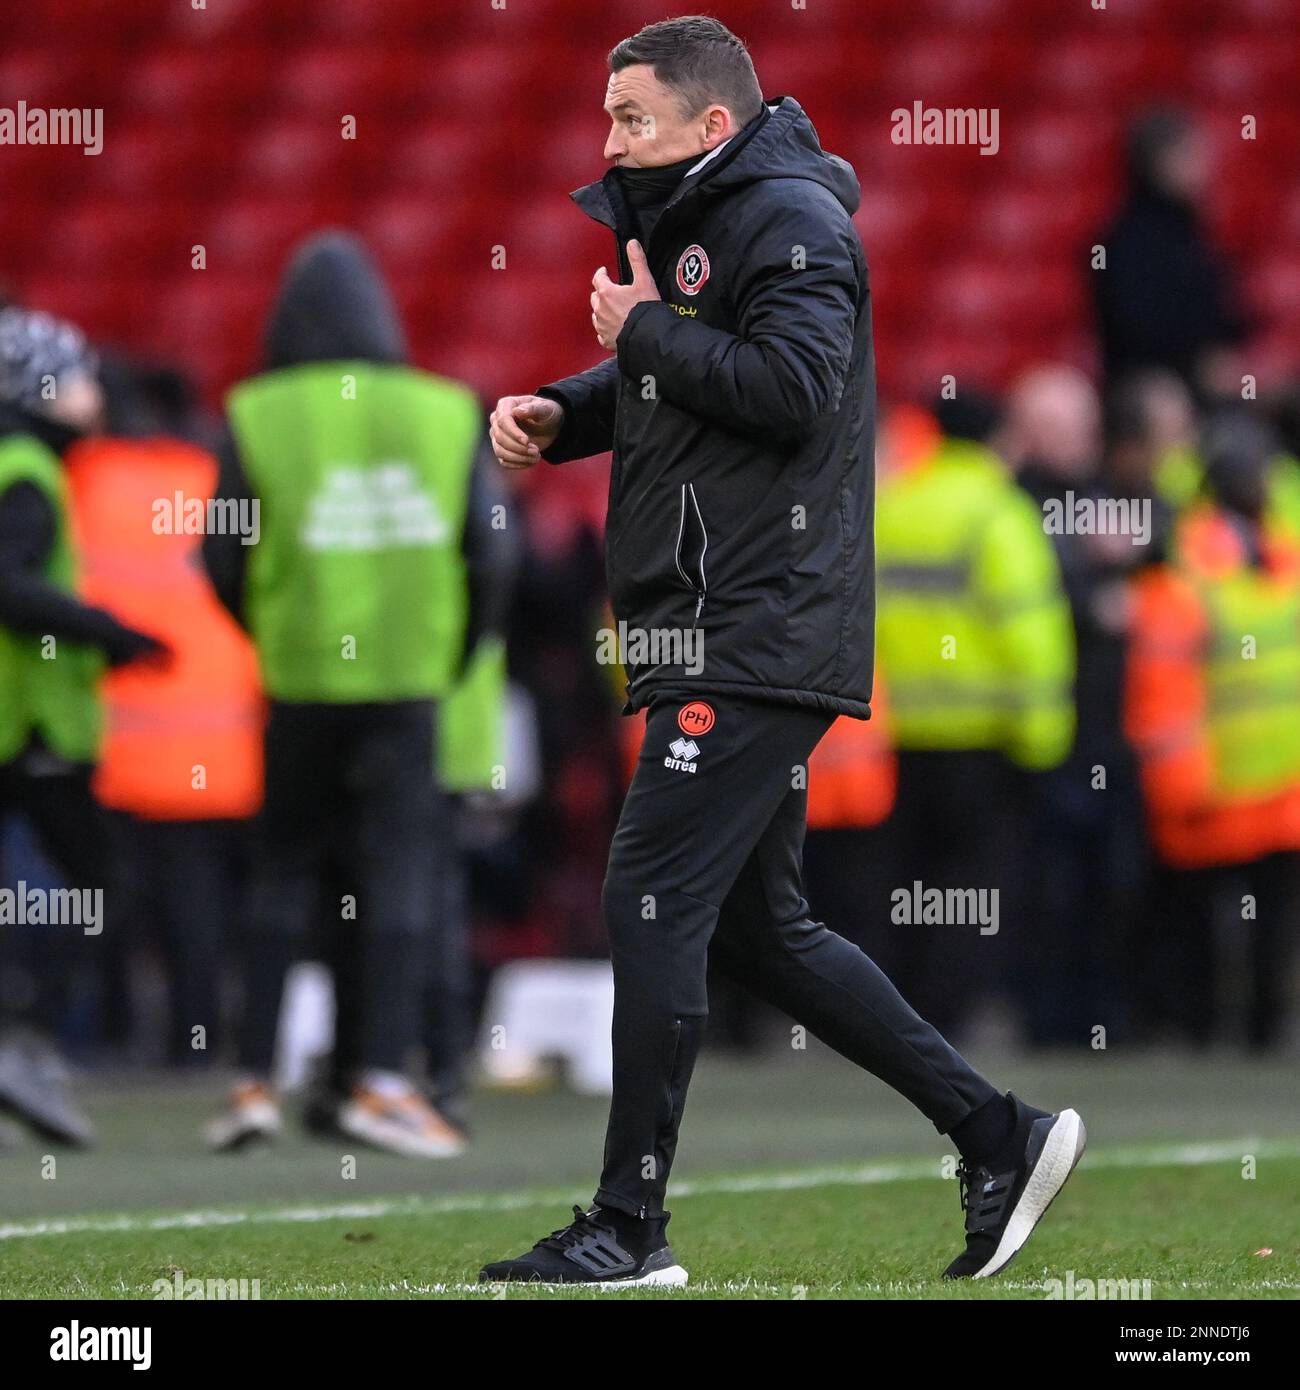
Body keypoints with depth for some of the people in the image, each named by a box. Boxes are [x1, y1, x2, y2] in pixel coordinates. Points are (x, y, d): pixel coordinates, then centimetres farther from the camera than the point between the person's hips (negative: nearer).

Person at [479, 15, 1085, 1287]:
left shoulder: (789, 219, -10)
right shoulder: (688, 226, 20)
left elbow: (791, 388, -23)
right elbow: (660, 394, 28)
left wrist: (645, 331, -13)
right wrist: (558, 412, 8)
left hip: (757, 642, -11)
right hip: (719, 642, 11)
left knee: (653, 902, -11)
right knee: (756, 930, 12)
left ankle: (628, 1228, -8)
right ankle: (1000, 1135, 16)